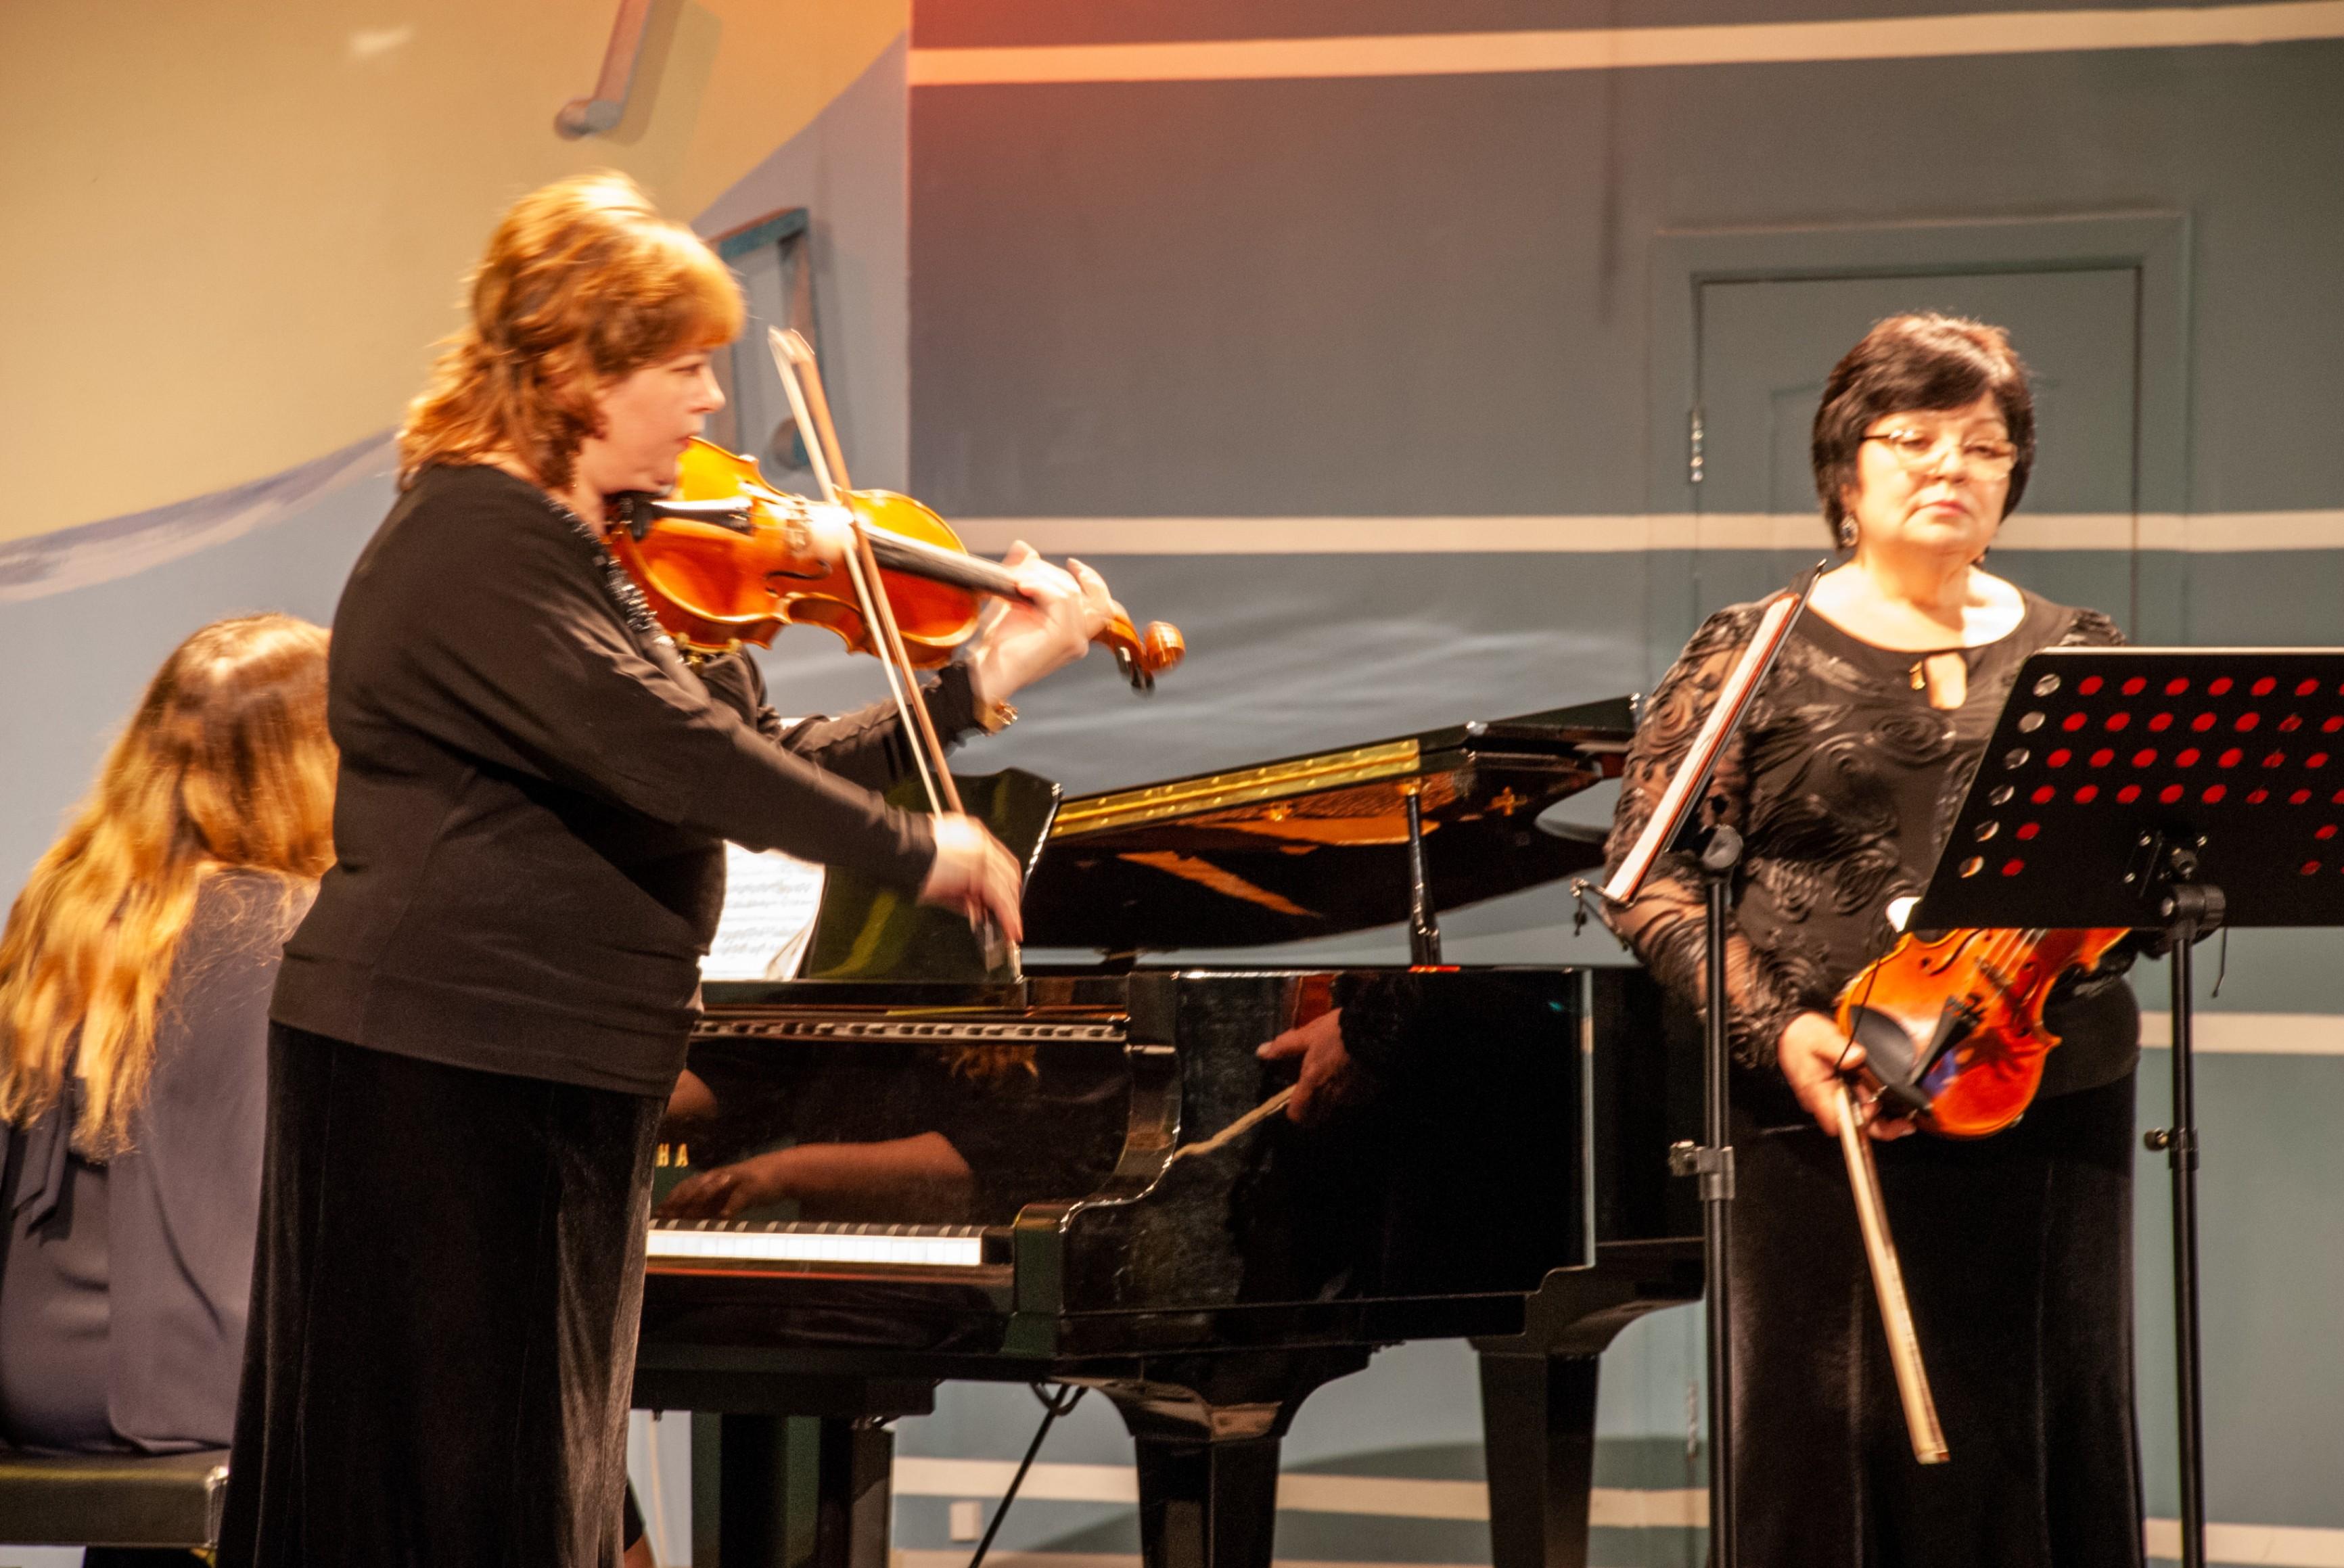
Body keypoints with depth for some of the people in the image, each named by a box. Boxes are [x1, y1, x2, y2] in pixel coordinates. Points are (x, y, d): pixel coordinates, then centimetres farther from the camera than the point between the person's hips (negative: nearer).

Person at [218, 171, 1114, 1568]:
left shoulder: (602, 550, 15)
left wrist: (983, 683, 9)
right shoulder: (477, 543, -18)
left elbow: (760, 768, 13)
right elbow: (673, 756, -29)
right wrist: (919, 851, -23)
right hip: (451, 1078, -10)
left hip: (562, 1082, 10)